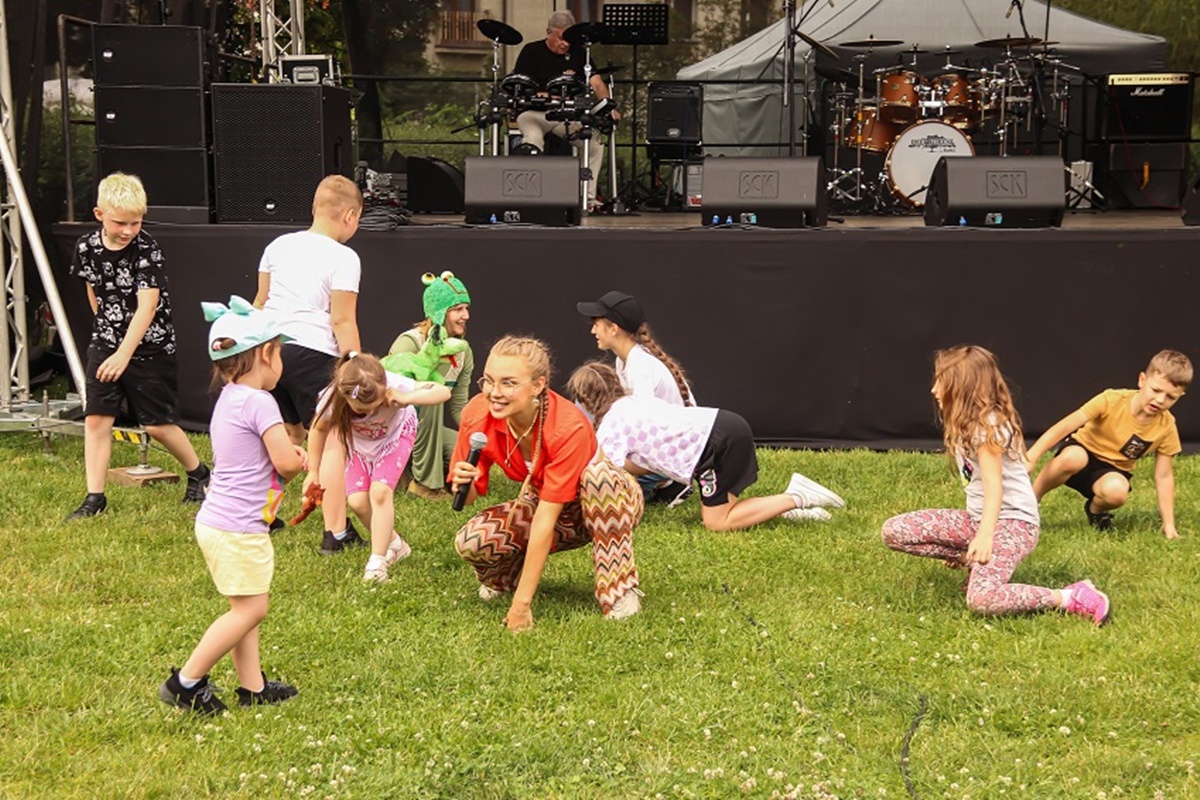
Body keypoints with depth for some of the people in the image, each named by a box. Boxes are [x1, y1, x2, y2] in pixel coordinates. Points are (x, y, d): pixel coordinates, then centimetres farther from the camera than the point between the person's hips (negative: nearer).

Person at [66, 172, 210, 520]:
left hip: (150, 347, -4)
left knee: (157, 424, 2)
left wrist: (125, 353, -36)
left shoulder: (147, 251, -19)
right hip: (105, 345, 4)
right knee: (96, 419, -4)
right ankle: (94, 497, 3)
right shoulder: (87, 247, -4)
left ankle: (198, 473, 27)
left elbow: (146, 307, -27)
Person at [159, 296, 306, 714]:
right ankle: (186, 681, -1)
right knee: (250, 608, -4)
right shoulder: (259, 402, -17)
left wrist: (288, 455, 6)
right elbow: (287, 463, -19)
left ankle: (252, 685, 20)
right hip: (237, 528, -10)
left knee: (247, 607, 15)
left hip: (219, 521, 10)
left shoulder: (228, 399, 12)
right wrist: (297, 461, 3)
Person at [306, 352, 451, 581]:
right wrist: (313, 472, -6)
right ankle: (394, 545, 15)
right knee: (357, 500, -10)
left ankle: (377, 562, -9)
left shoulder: (394, 385, -40)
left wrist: (406, 399, -55)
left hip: (395, 434, -2)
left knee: (380, 492, -21)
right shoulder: (333, 399, -35)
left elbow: (444, 392, -41)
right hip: (360, 441, 2)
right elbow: (319, 429, -13)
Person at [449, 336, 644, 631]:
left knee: (598, 474, -39)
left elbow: (546, 517, -35)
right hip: (541, 503, 4)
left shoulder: (569, 427, -33)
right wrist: (464, 485, -34)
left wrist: (521, 603, -35)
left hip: (605, 504, -4)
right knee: (471, 540, -25)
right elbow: (470, 495, -7)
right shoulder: (477, 415, -19)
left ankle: (619, 590, -26)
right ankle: (505, 578, 11)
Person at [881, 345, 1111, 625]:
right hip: (976, 518, 9)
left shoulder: (986, 424, -13)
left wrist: (985, 535, -33)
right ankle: (975, 559, 3)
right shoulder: (964, 425, 15)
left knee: (982, 600, -34)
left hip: (1012, 521, -9)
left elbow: (993, 484, -22)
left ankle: (1072, 598, -15)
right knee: (893, 532, -5)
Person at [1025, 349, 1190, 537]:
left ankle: (1096, 510, 2)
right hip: (1081, 451, -2)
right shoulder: (1111, 401, -24)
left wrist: (1169, 524, -9)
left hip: (1112, 470, 2)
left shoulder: (1166, 427, -15)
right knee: (1072, 458, -40)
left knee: (1116, 491, -36)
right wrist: (1031, 458, -35)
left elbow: (1164, 476, -6)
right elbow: (1064, 427, -27)